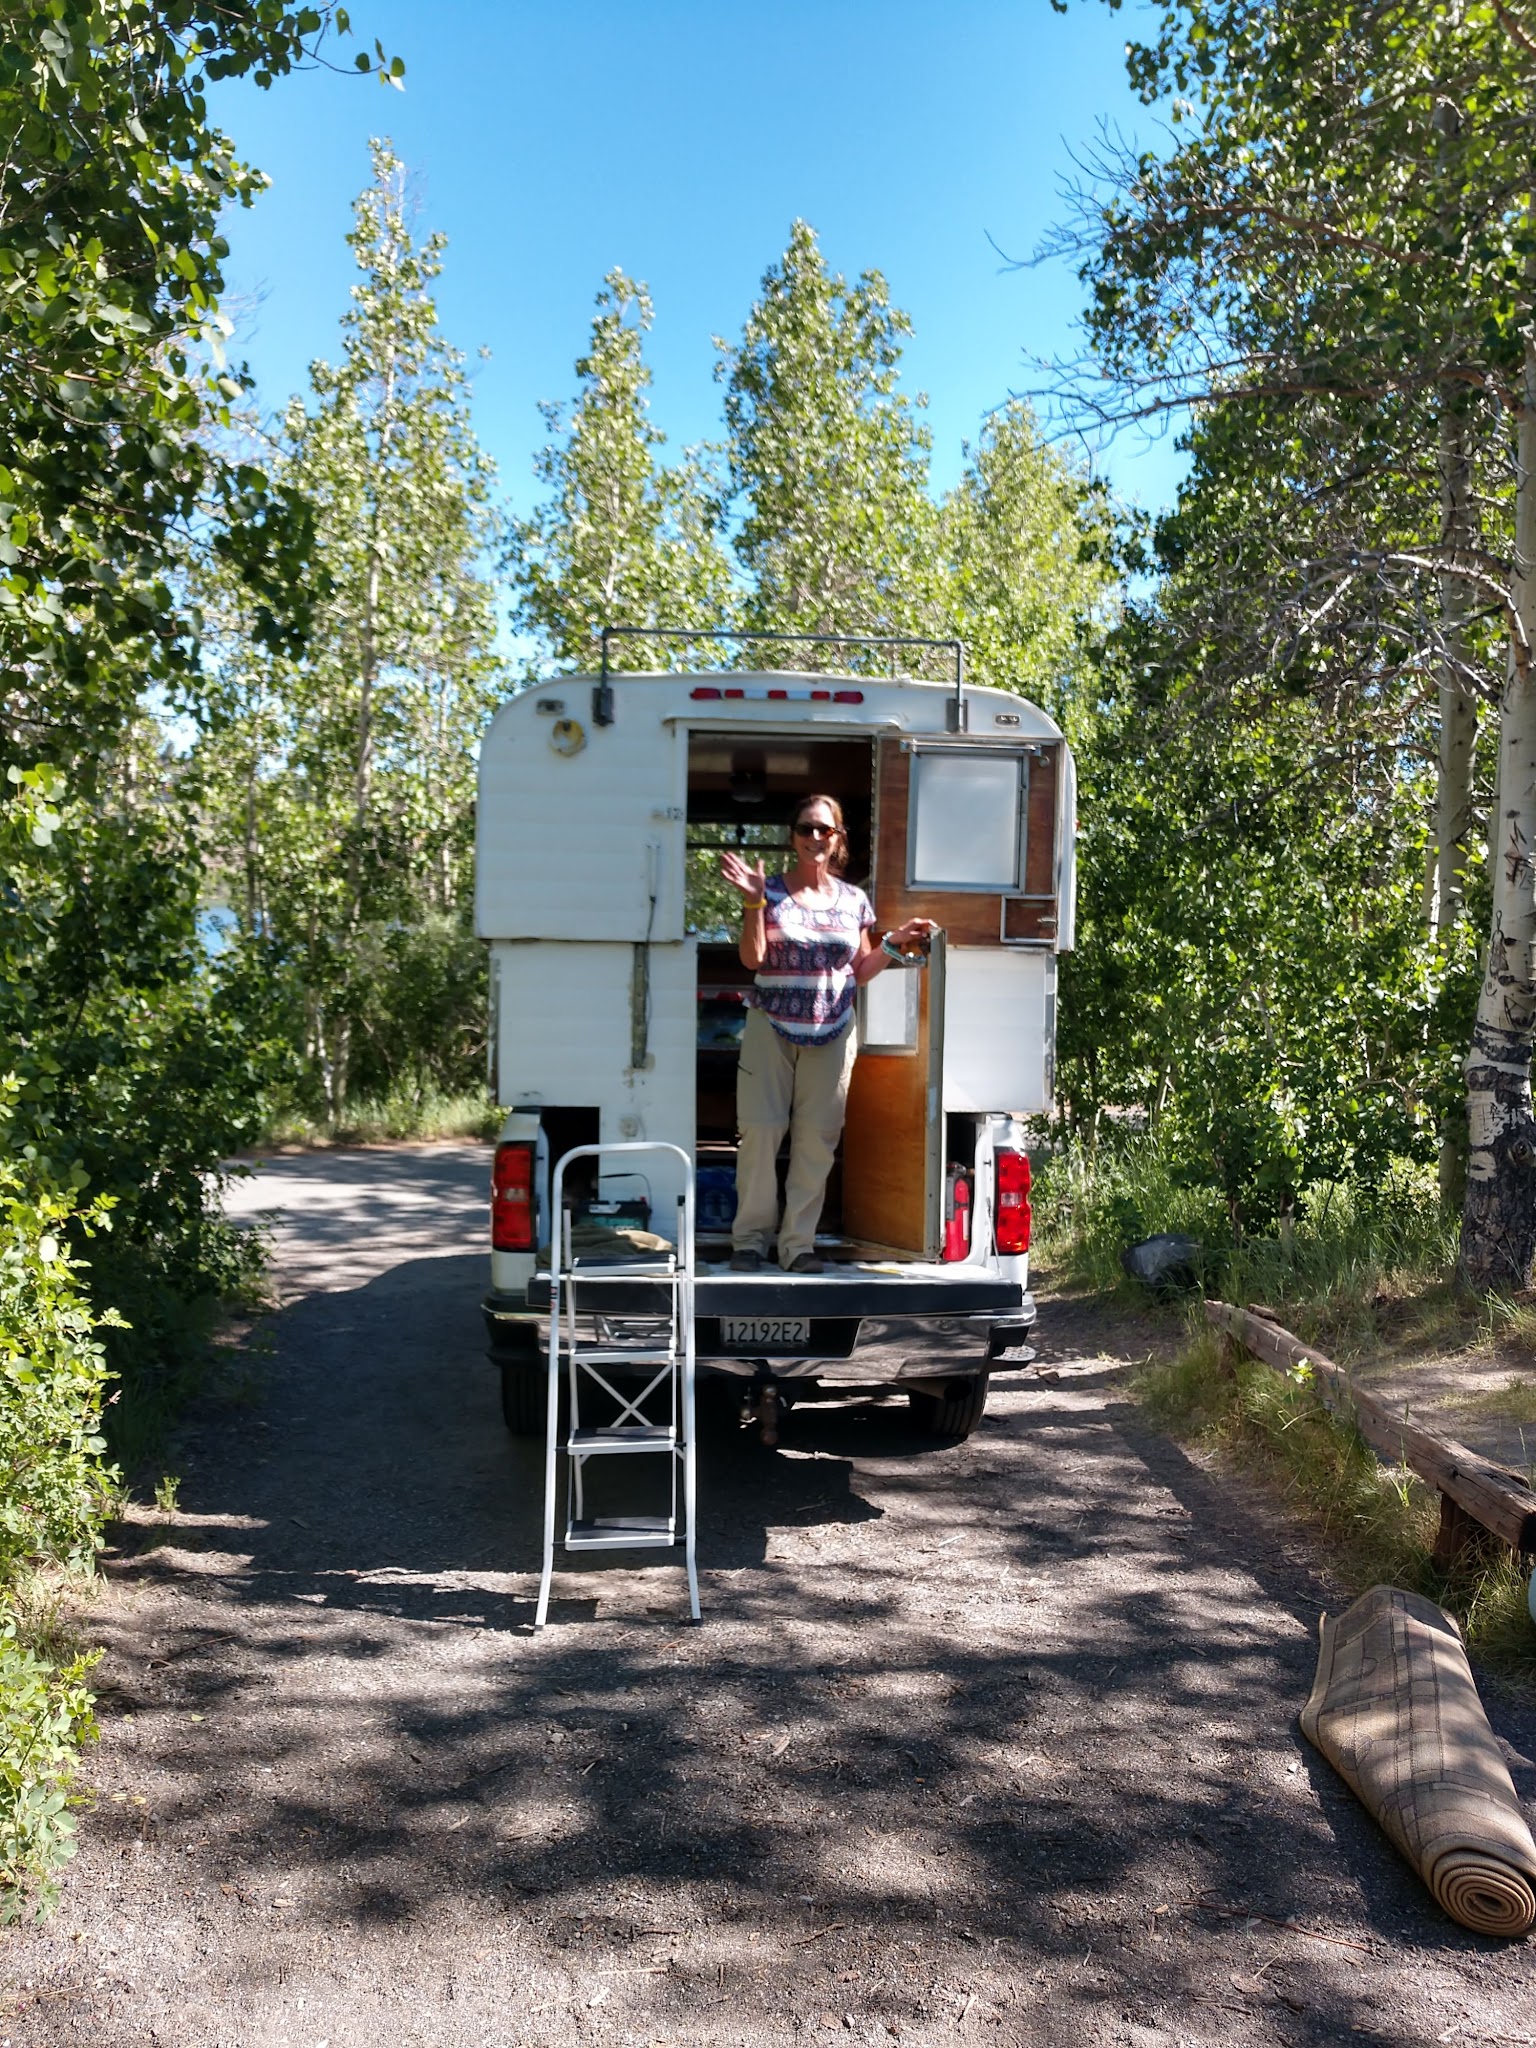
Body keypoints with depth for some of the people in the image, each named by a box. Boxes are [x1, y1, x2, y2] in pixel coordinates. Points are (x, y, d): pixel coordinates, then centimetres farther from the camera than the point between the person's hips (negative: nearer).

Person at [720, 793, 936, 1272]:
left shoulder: (854, 900, 7)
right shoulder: (771, 891, -1)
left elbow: (860, 972, 13)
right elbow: (753, 959, -10)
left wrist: (894, 942, 0)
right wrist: (754, 903, -19)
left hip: (831, 1034, 2)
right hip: (771, 1028, -2)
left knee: (817, 1138, 1)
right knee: (761, 1130, -7)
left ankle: (798, 1243, 10)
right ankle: (750, 1237, 7)